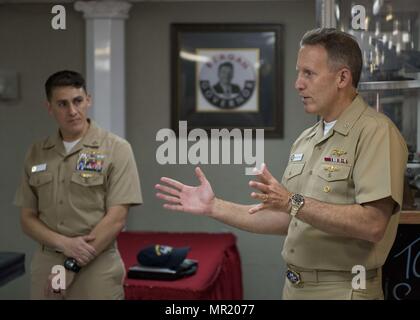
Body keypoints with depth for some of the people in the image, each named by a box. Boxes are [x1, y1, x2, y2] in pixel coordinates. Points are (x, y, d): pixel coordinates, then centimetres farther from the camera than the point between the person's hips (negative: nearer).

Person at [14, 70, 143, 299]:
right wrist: (64, 243, -11)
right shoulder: (36, 154, 6)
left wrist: (72, 265, -13)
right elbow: (27, 218, 6)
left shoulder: (116, 149, -7)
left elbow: (116, 219, -13)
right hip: (46, 264, 4)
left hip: (97, 268, -3)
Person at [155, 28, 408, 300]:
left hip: (342, 290, -7)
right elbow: (287, 221, 11)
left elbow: (372, 224, -24)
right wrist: (214, 207, 6)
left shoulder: (376, 132, -14)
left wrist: (293, 202, -28)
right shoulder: (306, 140, 10)